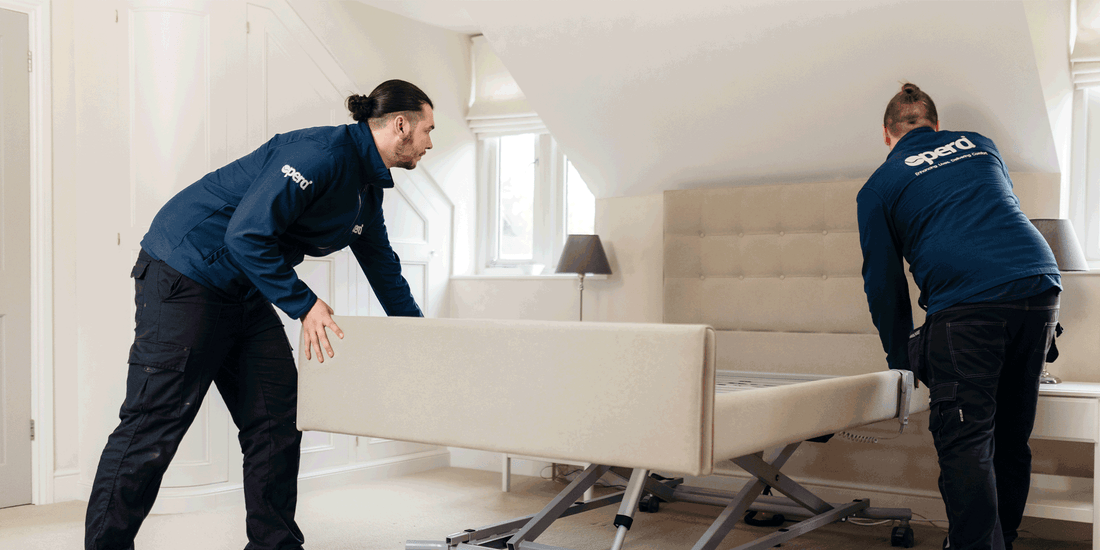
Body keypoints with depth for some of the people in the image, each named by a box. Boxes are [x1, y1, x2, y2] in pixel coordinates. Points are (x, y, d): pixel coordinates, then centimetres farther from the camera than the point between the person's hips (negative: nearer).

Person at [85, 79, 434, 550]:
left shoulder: (367, 188, 11)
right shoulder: (323, 153, -21)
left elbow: (383, 266, 22)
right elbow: (247, 235, -26)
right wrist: (304, 306, -23)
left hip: (244, 294, 10)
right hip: (184, 273, -10)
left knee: (278, 417, 5)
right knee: (154, 423, -6)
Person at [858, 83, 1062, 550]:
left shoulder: (879, 187, 10)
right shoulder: (980, 145, 23)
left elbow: (883, 281, 10)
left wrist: (901, 358, 20)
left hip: (966, 302, -5)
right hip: (1040, 287, 6)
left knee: (963, 441, -5)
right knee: (1011, 437, 14)